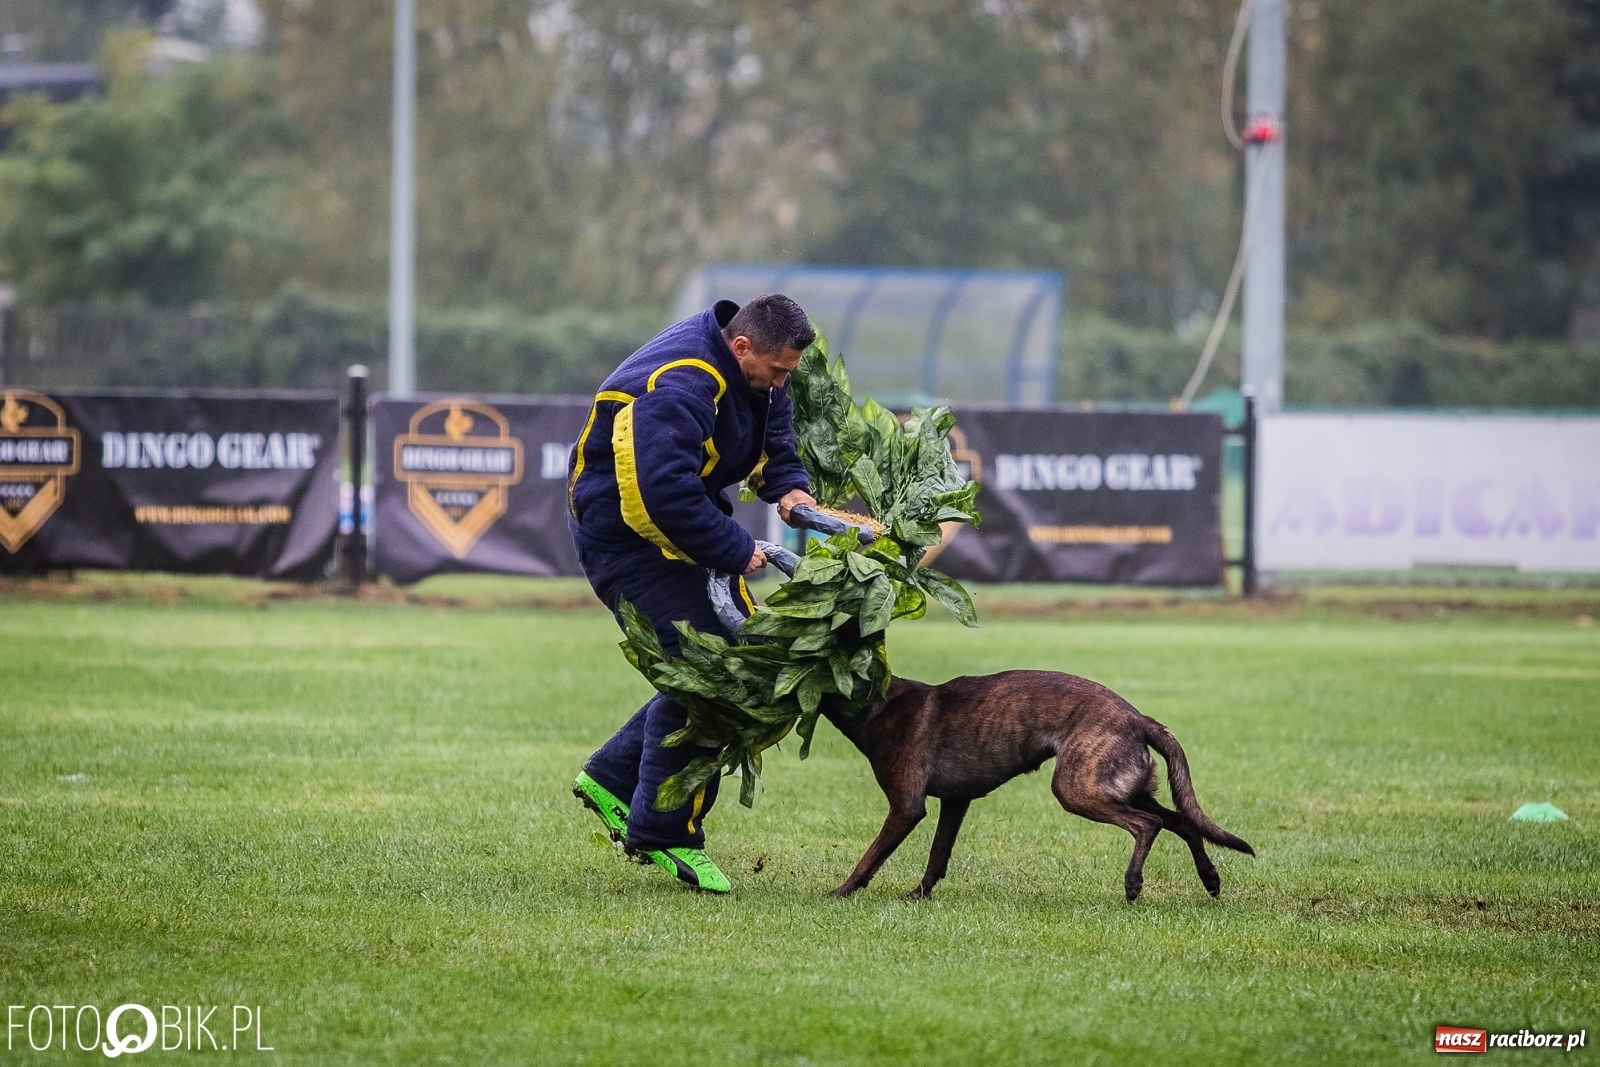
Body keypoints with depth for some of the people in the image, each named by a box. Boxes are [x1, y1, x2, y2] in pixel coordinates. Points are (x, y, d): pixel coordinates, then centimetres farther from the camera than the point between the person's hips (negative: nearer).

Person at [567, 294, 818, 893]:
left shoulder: (752, 368, 0)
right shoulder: (676, 389, -31)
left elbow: (772, 432, 18)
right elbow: (666, 496, -37)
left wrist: (787, 485, -3)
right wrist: (737, 554, -27)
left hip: (690, 524, 10)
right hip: (627, 535, -10)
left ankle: (613, 776, 16)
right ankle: (662, 834, -5)